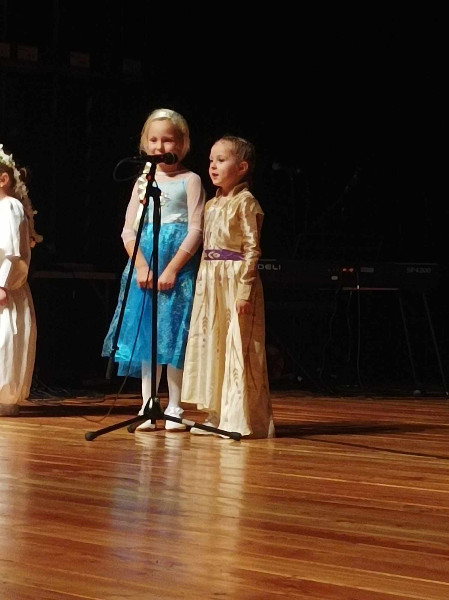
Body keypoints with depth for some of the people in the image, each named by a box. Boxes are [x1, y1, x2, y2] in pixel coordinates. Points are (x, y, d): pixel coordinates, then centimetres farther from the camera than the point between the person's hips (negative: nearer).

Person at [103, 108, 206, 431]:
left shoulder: (190, 181, 1)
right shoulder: (143, 181, 13)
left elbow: (195, 231, -7)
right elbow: (128, 230, 8)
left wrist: (171, 269, -15)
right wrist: (142, 266, -8)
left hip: (178, 267, -4)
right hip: (144, 265, 4)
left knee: (174, 336, -5)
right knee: (146, 334, 3)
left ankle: (175, 409, 2)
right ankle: (148, 408, 7)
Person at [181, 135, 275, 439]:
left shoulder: (245, 202, -8)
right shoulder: (212, 205, 16)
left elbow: (252, 248, -14)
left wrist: (244, 289, -19)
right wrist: (202, 284, 14)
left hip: (236, 279, -9)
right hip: (210, 281, 9)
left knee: (238, 348, -7)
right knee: (212, 345, 10)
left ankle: (241, 418, -3)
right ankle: (217, 415, 17)